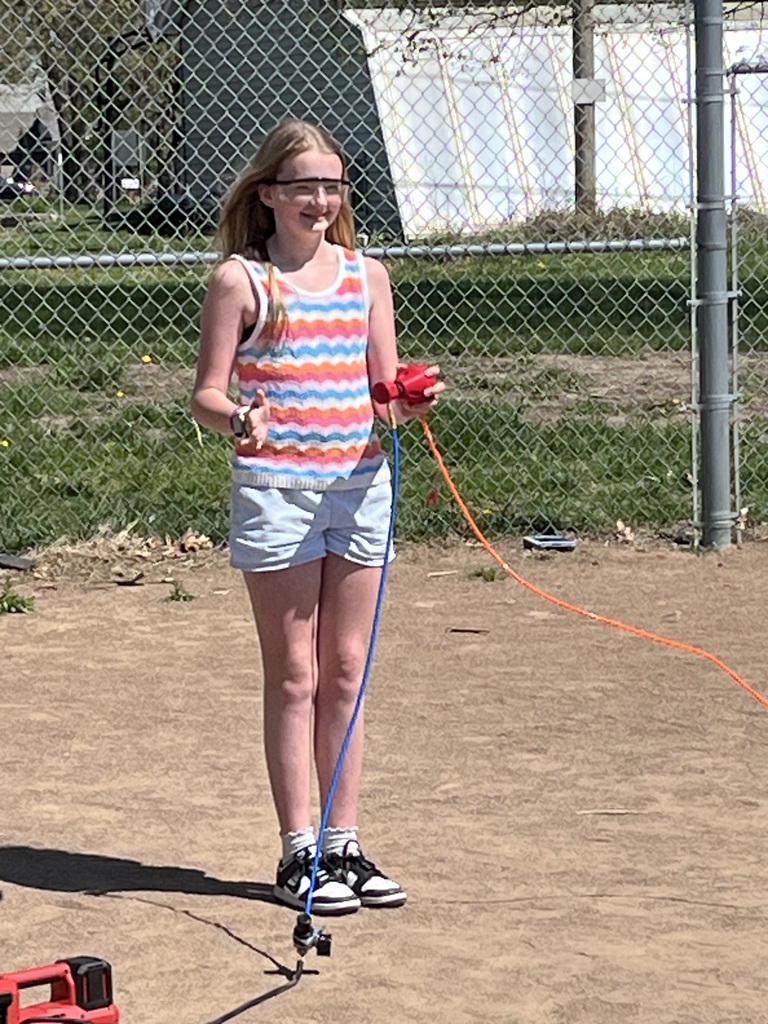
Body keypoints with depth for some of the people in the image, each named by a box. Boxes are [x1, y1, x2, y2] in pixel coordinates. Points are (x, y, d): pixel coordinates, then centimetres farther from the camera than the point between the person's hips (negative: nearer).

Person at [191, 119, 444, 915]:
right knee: (293, 677, 1)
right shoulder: (240, 279, -2)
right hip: (275, 489, -4)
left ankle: (345, 844, 16)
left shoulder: (367, 275, 10)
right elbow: (207, 394, -5)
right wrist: (238, 420, -26)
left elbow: (385, 393, 10)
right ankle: (299, 852, 7)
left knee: (346, 672, 8)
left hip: (359, 485, 4)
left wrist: (410, 402, -13)